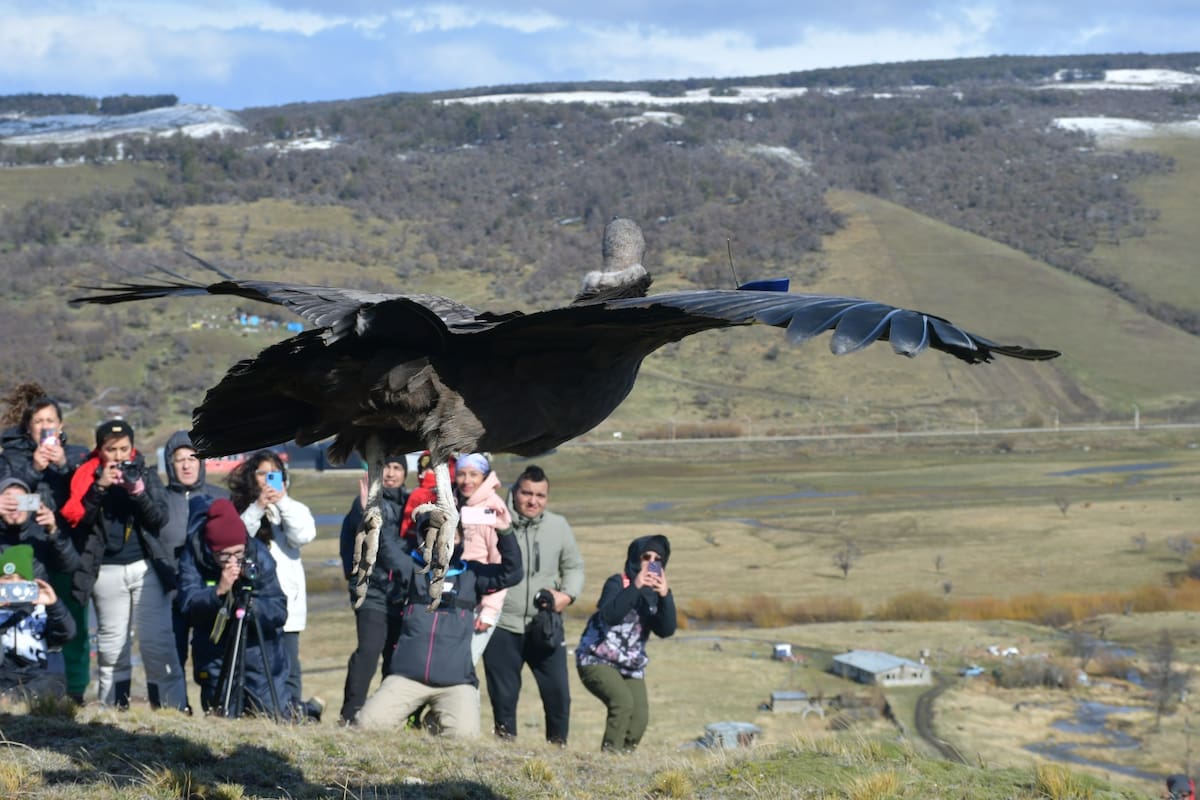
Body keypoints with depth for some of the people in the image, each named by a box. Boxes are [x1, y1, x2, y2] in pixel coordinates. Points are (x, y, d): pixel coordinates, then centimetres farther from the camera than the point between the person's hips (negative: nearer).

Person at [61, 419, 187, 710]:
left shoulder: (146, 475, 7)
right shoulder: (88, 477, 5)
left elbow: (160, 519, -3)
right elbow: (77, 519, -8)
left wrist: (138, 491, -17)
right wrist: (99, 487, -17)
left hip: (146, 567, -1)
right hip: (106, 572, 1)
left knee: (158, 643, -6)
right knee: (111, 647, 4)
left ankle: (174, 707, -7)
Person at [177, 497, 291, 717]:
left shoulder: (259, 555, -15)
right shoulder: (193, 556, -15)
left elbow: (279, 612, -17)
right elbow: (187, 605, -25)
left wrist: (251, 604, -35)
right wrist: (218, 591, -41)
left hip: (258, 650, -1)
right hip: (214, 655, 1)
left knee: (275, 716, 2)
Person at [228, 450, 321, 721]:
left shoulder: (292, 508, 14)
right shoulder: (241, 508, 12)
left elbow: (304, 535, -5)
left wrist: (283, 503, -11)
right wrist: (256, 509, -13)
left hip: (285, 597, 0)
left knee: (286, 658, -6)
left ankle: (293, 707, -3)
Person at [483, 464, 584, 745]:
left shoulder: (558, 526, 5)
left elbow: (574, 566, 15)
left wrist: (568, 594, -3)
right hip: (502, 627, -2)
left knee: (557, 691, -1)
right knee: (503, 694, 5)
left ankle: (558, 742, 15)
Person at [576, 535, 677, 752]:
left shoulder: (655, 593, 8)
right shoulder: (617, 583, -8)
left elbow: (666, 630, -8)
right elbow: (610, 616, -28)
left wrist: (666, 596, -21)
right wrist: (635, 587, -33)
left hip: (631, 667, 6)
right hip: (598, 660, -6)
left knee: (640, 716, -12)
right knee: (623, 701, -28)